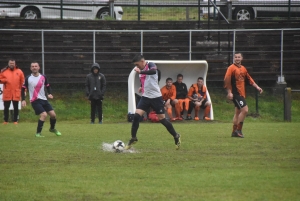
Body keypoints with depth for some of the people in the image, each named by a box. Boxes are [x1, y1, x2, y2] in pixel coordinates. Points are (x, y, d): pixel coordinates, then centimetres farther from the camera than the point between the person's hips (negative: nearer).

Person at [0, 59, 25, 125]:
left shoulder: (19, 71, 3)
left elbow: (22, 81, 8)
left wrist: (20, 88, 4)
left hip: (16, 93, 0)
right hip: (7, 93, 0)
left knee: (16, 107, 3)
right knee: (6, 107, 3)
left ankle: (15, 120, 10)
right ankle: (6, 120, 13)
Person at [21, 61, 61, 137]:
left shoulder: (43, 77, 3)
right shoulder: (28, 78, -5)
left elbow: (48, 86, 16)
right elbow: (23, 89, 1)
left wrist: (49, 94, -3)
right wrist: (23, 100, -8)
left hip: (44, 99, 5)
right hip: (35, 101, -5)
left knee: (53, 114, 2)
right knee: (44, 115, -22)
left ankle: (52, 128, 31)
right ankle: (38, 133, -11)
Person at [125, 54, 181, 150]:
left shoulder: (150, 65, -11)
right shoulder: (141, 70, 12)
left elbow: (153, 71, -37)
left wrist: (140, 72, -43)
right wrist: (142, 88, 9)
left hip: (156, 97, -6)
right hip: (145, 97, 6)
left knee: (162, 119, -1)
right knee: (136, 115, -9)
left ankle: (176, 136, 18)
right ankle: (133, 138, 2)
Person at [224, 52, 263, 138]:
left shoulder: (243, 69, 14)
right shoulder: (231, 68, -10)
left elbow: (249, 79, 22)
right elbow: (227, 80, -16)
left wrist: (257, 87, 17)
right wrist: (229, 92, -22)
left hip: (242, 94, 9)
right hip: (235, 94, -9)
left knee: (238, 112, 13)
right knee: (244, 110, -16)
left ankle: (234, 132, 20)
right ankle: (238, 130, -10)